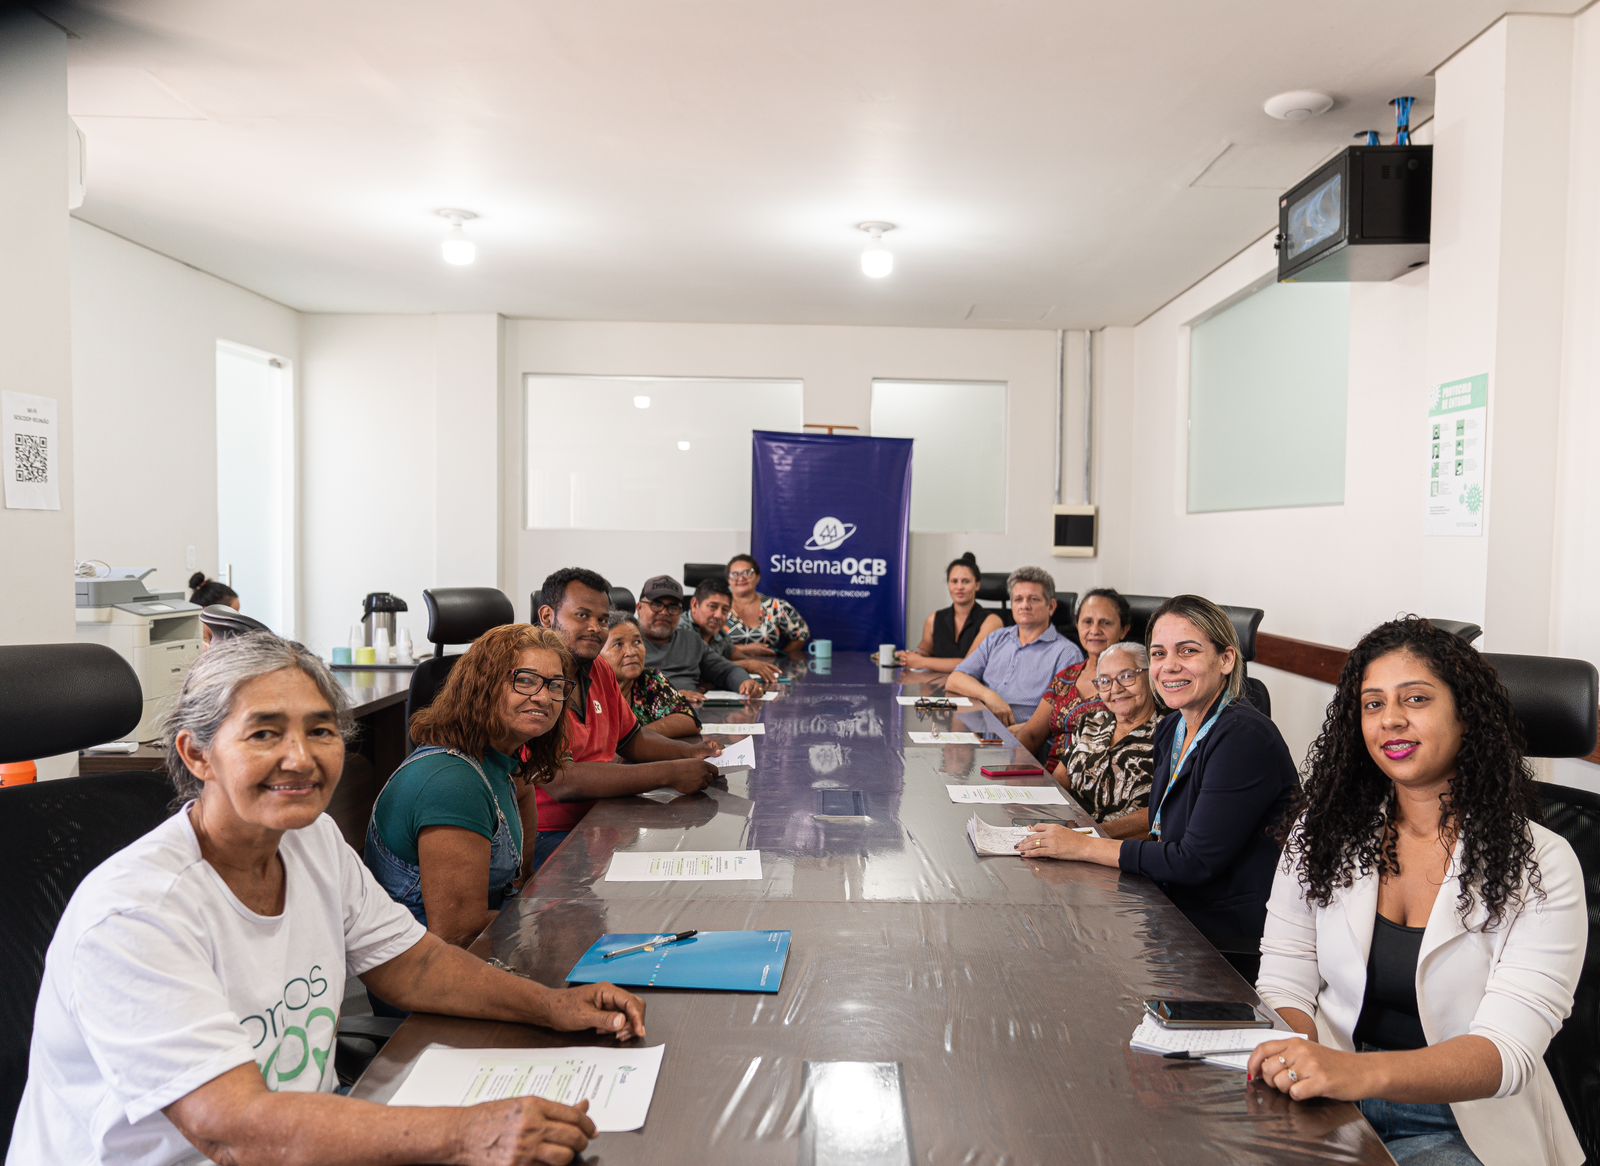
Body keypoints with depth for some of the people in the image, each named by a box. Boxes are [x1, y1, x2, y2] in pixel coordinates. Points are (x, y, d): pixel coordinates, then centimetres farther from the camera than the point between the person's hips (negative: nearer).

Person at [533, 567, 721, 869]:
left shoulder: (600, 671, 11)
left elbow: (631, 739, 23)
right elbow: (561, 781, -27)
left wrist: (690, 752, 3)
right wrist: (670, 774, -26)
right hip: (545, 837, -9)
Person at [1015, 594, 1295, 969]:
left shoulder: (1244, 738, -21)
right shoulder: (1170, 731, 5)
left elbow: (1197, 861, -22)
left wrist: (1085, 847, -16)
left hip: (1237, 950, -7)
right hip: (1182, 919, 7)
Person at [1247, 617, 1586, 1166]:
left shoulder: (1540, 863, -7)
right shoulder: (1322, 832, 3)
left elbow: (1508, 1049, -17)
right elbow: (1284, 983, 2)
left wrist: (1362, 1071, -36)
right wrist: (1299, 1063, -21)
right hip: (1330, 1101, 2)